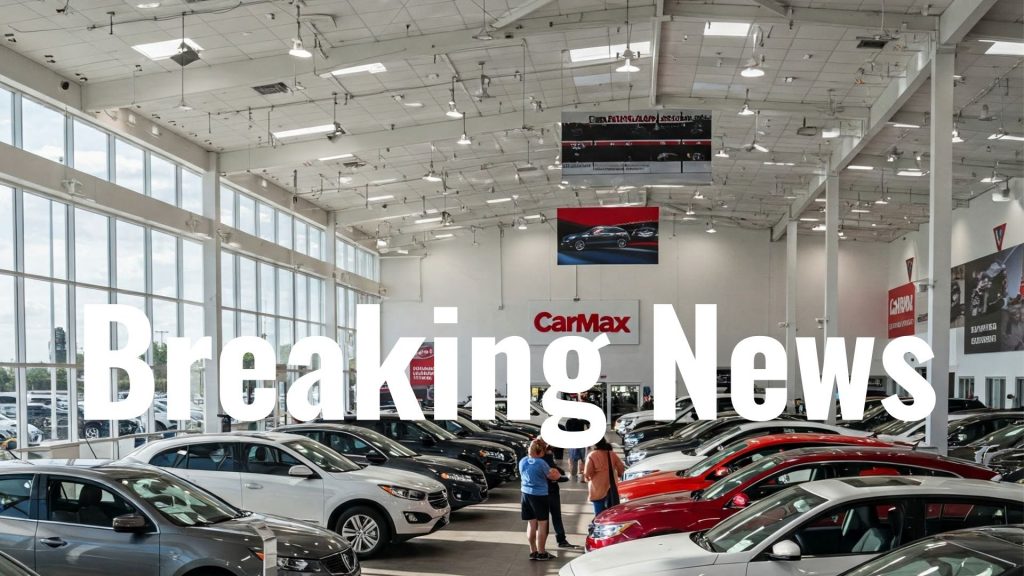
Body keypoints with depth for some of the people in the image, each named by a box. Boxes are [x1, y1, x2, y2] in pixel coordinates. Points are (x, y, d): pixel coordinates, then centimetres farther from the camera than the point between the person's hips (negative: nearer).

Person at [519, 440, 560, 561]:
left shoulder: (522, 461, 2)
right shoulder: (541, 463, -17)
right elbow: (552, 476, -7)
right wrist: (555, 474, 15)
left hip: (526, 493, 6)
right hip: (540, 495, -6)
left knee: (531, 524, 13)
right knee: (542, 524, 4)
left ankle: (533, 551, 18)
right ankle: (541, 553, 8)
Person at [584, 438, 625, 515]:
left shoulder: (592, 455, -12)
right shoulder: (612, 454, 2)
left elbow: (587, 473, -15)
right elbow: (621, 469, 6)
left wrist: (589, 477, 7)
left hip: (598, 489, -5)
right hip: (612, 488, 5)